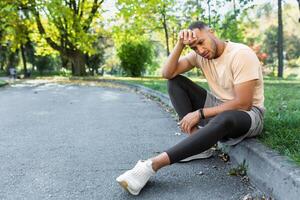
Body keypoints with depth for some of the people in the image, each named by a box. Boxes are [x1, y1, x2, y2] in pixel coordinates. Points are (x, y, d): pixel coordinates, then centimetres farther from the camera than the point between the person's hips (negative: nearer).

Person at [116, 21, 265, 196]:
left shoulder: (241, 55, -20)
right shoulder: (200, 54, -2)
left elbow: (243, 104, -25)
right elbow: (167, 73, -8)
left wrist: (199, 114, -23)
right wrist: (180, 44, -21)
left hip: (247, 114, -6)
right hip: (218, 106, 6)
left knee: (223, 120, -43)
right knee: (175, 82, -7)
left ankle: (154, 164, -41)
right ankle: (199, 142, -17)